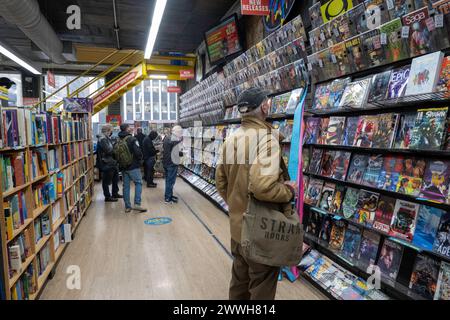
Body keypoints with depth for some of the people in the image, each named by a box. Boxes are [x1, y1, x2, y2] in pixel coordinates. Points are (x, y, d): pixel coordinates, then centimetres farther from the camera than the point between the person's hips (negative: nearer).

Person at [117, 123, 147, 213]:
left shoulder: (118, 141, 7)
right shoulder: (132, 139, -12)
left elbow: (115, 154, 12)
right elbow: (138, 152, -18)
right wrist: (140, 160, 0)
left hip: (123, 167, 6)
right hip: (133, 166, -6)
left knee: (126, 186, 9)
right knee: (138, 183, 3)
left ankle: (127, 206, 13)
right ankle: (137, 204, -7)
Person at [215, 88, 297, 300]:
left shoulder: (230, 139, 4)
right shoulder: (266, 137, -20)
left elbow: (220, 182, 9)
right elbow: (262, 187, -33)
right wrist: (289, 191, -15)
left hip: (237, 225, 7)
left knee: (239, 280, 25)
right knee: (261, 288, 13)